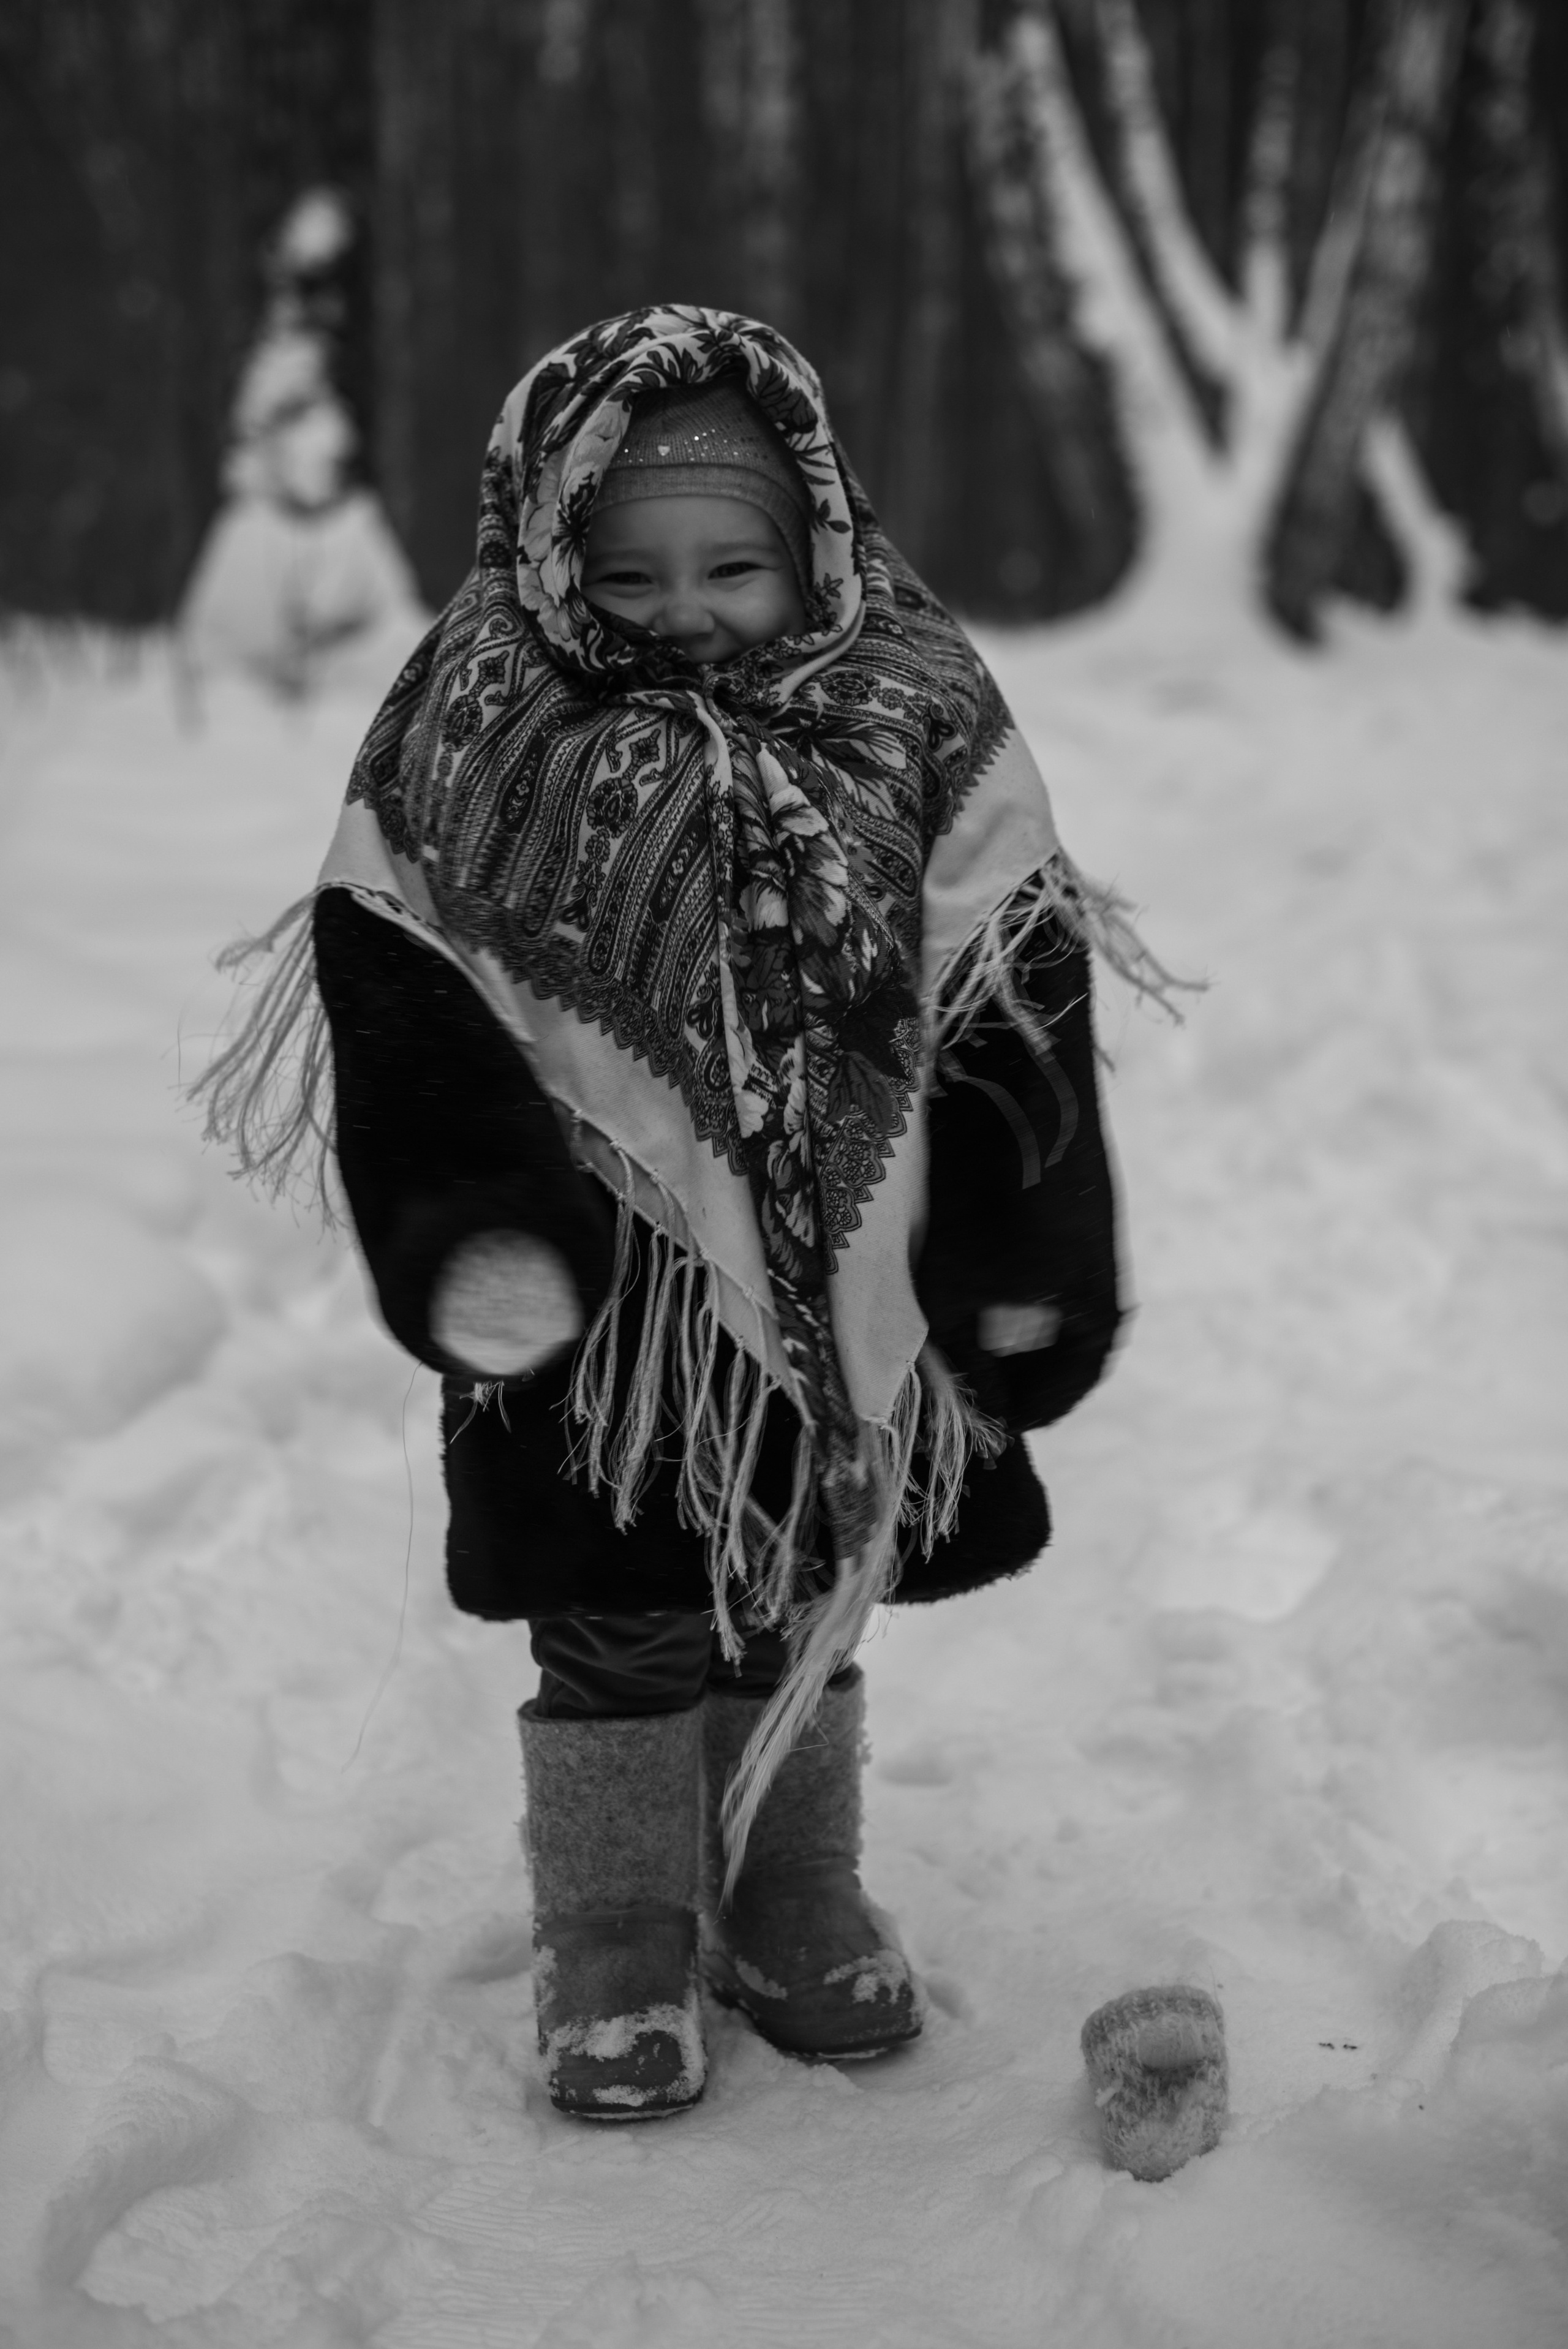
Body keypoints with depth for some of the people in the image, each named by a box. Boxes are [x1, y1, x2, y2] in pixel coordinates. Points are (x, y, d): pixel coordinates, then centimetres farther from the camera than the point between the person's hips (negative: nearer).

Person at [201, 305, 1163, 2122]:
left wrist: (1027, 1262, -3)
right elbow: (407, 1018, -13)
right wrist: (472, 1230, -27)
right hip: (607, 1304, -2)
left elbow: (1016, 1015, 0)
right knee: (623, 1634, 8)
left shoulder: (912, 732, -3)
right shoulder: (485, 748, -9)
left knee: (806, 1608, 18)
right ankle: (615, 1947, 29)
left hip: (840, 1293, 2)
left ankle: (796, 1909, 38)